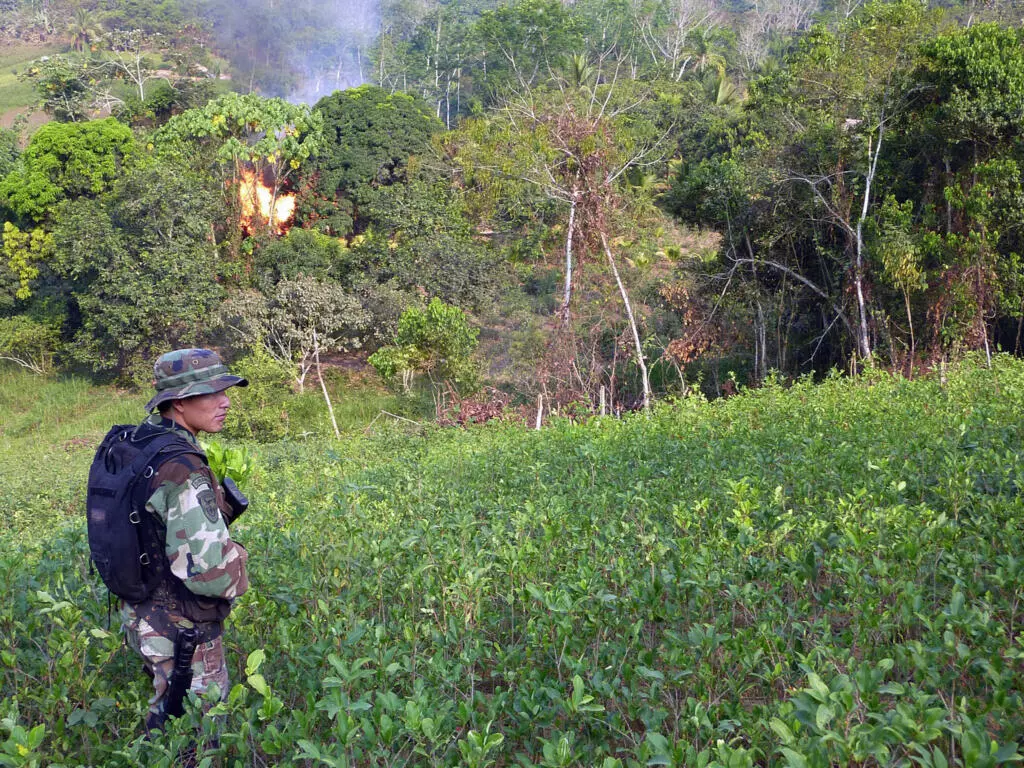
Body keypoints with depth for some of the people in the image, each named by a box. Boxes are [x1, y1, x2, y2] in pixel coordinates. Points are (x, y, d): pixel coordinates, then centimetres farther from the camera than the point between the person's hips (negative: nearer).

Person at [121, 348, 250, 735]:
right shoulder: (183, 470, -28)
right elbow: (209, 572, -32)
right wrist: (237, 573, -10)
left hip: (142, 615, 9)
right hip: (183, 634, -9)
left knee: (166, 716, 26)